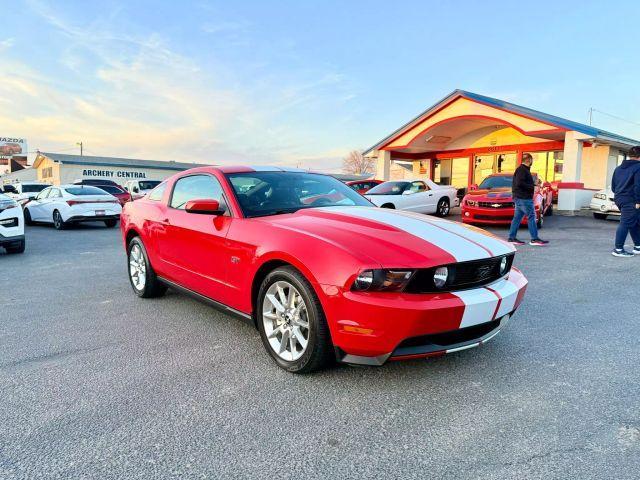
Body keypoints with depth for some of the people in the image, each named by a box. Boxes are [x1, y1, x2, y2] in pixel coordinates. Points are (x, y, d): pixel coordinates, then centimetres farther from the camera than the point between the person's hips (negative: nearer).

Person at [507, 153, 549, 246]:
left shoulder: (524, 169, 20)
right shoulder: (522, 170, -12)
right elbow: (519, 183, -22)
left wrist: (533, 185, 14)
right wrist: (532, 187, -17)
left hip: (519, 197, 11)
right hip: (523, 198, -11)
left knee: (517, 217, 10)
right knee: (531, 217, -9)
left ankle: (512, 238, 12)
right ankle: (534, 239, -8)